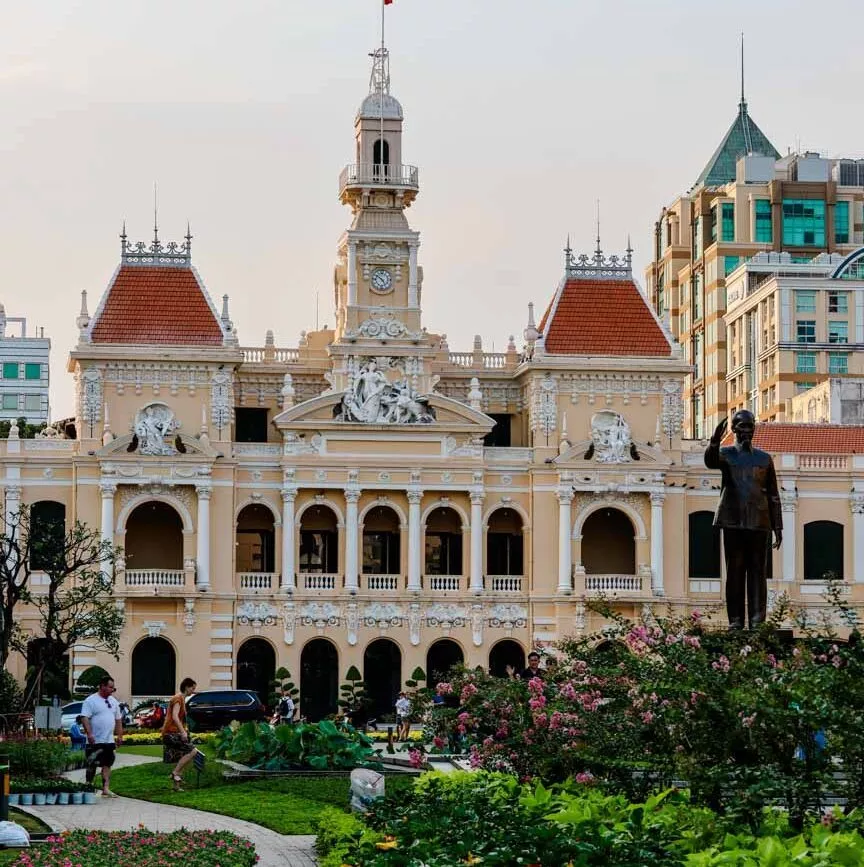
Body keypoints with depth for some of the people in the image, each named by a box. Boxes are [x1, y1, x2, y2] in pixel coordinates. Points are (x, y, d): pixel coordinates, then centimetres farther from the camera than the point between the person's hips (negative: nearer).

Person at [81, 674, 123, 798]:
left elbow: (118, 720, 21)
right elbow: (85, 718, -14)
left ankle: (106, 789, 0)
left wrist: (119, 735, 15)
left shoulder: (113, 701, 15)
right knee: (91, 765, 1)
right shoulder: (90, 701, -7)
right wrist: (89, 734, -23)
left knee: (107, 764, 1)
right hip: (94, 741, -6)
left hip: (109, 741, 6)